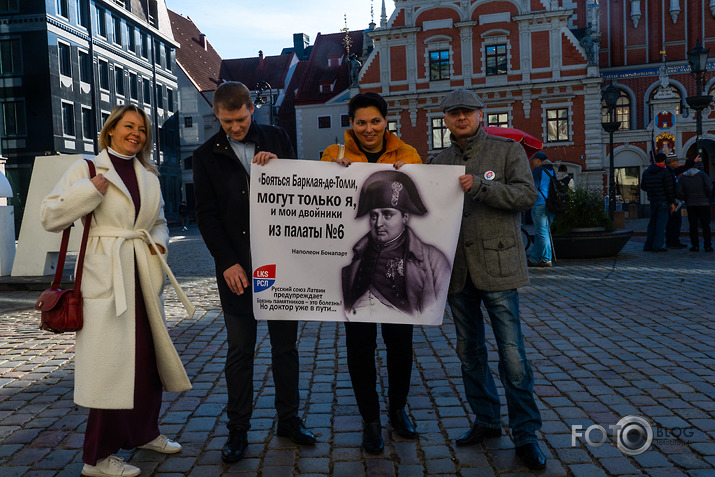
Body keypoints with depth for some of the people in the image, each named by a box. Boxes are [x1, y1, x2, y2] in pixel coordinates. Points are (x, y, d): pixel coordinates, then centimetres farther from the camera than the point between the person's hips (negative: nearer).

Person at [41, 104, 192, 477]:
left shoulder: (149, 175, 15)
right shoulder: (87, 168, -2)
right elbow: (50, 216, -8)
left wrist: (159, 240, 3)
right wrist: (93, 188, -17)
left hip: (144, 274, 6)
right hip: (105, 275, -6)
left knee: (149, 355, 14)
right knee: (110, 361, -4)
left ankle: (145, 432, 33)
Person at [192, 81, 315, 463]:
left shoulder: (276, 139, 7)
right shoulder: (206, 155, 5)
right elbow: (206, 214, 1)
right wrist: (228, 263, -7)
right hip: (236, 266, -1)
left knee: (285, 343, 10)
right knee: (240, 349, 6)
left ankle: (288, 419, 24)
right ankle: (238, 429, 18)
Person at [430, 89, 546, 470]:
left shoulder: (507, 150, 2)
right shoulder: (440, 161, 13)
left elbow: (527, 194, -10)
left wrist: (479, 186, -19)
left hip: (497, 265, -4)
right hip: (457, 268, 5)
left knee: (512, 353, -4)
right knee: (469, 351, 13)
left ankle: (525, 433, 12)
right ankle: (486, 421, 29)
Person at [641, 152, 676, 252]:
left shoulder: (646, 172, 8)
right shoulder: (665, 172, -11)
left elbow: (643, 186, 15)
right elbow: (669, 189, -12)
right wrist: (672, 203, -7)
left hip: (652, 201, 6)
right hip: (663, 201, -6)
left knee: (652, 223, 12)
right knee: (661, 223, -3)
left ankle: (648, 245, 12)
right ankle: (658, 246, -5)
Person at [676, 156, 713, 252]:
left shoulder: (683, 177, 2)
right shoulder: (702, 174, -5)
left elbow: (679, 192, -4)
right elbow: (709, 187, -13)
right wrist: (708, 197, 2)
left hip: (690, 204, 2)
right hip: (704, 203, -1)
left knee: (693, 226, 7)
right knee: (705, 226, 4)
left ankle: (695, 245, 4)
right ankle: (708, 246, 3)